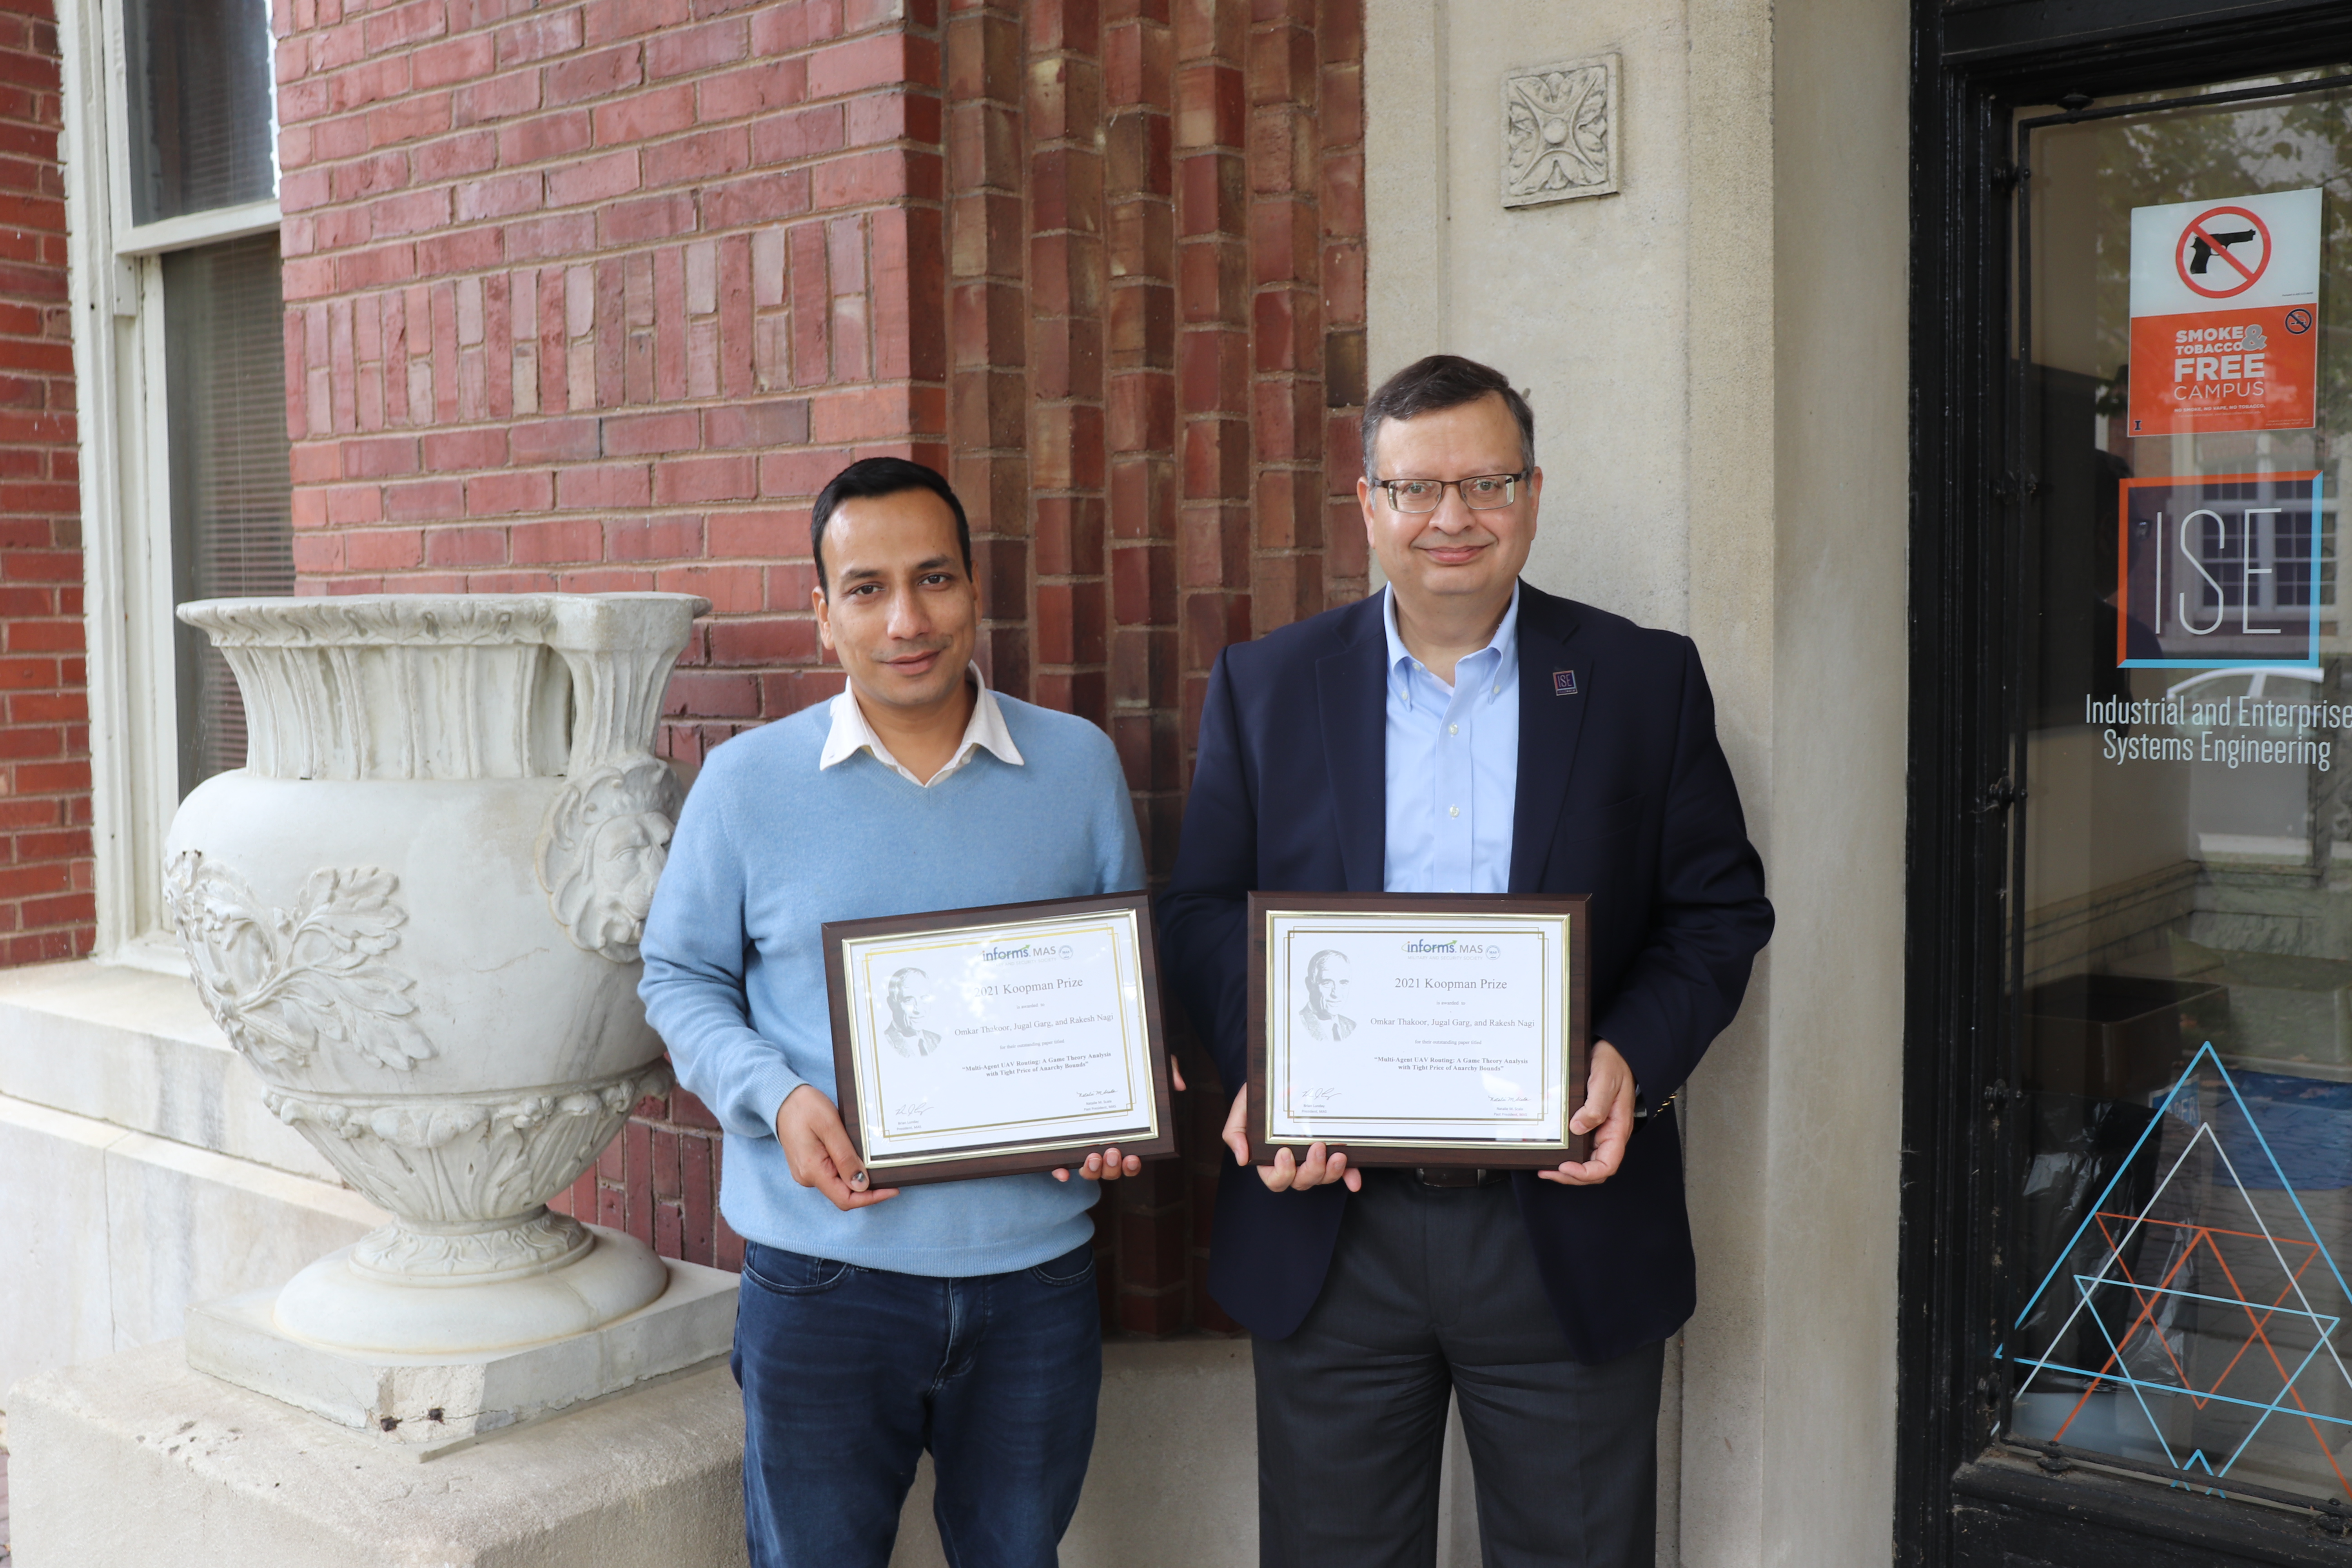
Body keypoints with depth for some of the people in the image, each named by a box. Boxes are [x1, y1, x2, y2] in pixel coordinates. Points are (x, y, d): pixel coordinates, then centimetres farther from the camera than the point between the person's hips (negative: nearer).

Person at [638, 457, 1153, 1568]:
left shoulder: (1080, 767, 2)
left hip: (1035, 1264, 2)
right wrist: (775, 1098, -13)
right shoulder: (746, 781, -3)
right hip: (821, 1275, -1)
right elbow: (680, 977, 5)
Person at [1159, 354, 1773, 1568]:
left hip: (1569, 1232, 0)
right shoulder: (1265, 685, 4)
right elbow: (1200, 910, 3)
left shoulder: (1646, 679, 3)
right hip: (1329, 1236, 1)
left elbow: (1721, 909, 2)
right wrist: (1262, 1068, -14)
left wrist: (1635, 1057, -15)